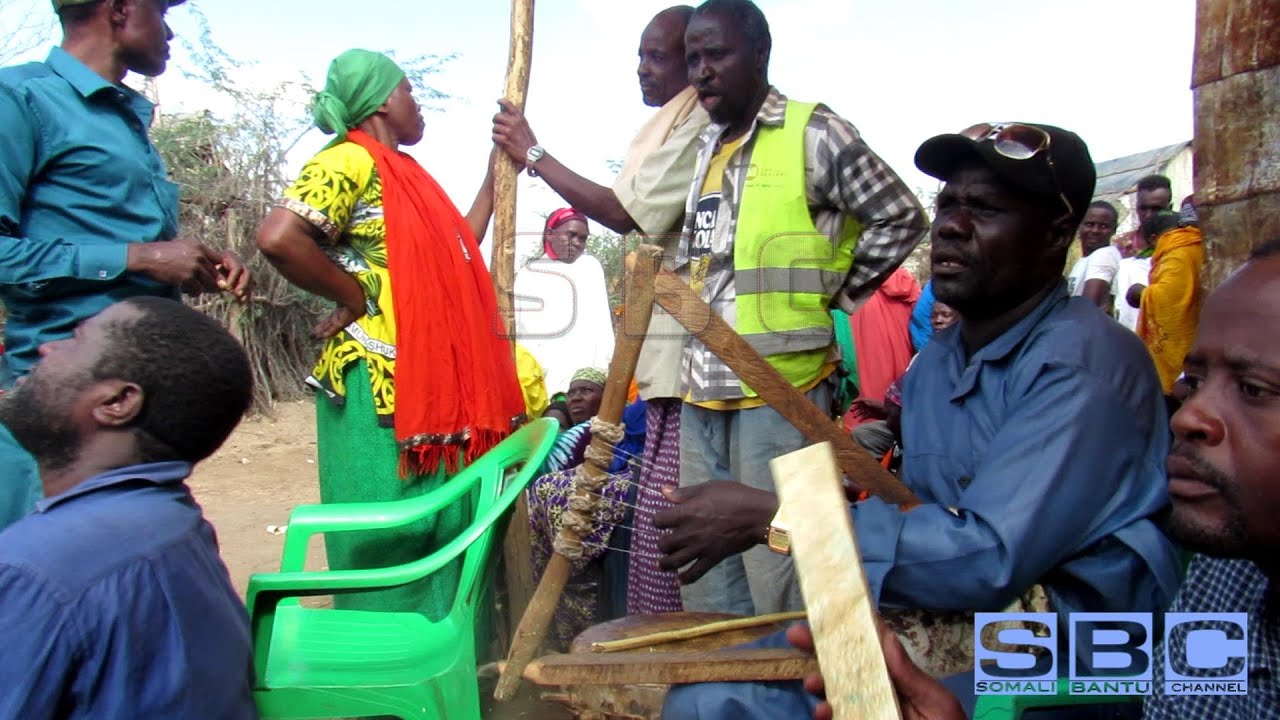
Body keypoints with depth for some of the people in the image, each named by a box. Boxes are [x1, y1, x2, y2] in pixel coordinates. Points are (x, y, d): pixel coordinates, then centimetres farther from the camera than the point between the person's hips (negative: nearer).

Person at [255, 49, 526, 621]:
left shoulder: (404, 174, 20)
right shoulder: (350, 160, -9)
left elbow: (456, 248, 24)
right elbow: (278, 237, -23)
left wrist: (497, 175, 25)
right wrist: (356, 296, -13)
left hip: (435, 388, 9)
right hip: (380, 386, -9)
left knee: (442, 536, 13)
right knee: (387, 541, -3)